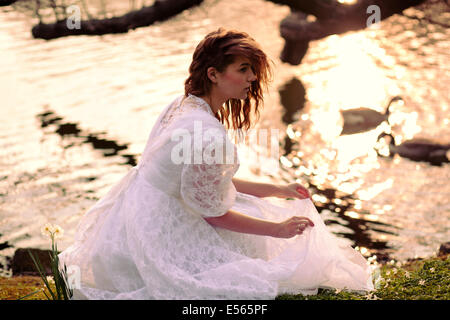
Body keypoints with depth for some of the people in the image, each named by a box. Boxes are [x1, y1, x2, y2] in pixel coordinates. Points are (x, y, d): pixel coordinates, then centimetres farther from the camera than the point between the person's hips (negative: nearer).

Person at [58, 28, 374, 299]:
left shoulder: (183, 104, 4)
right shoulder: (209, 135, -26)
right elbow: (212, 211, -16)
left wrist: (276, 190, 15)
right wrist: (278, 229, -7)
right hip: (159, 234, -10)